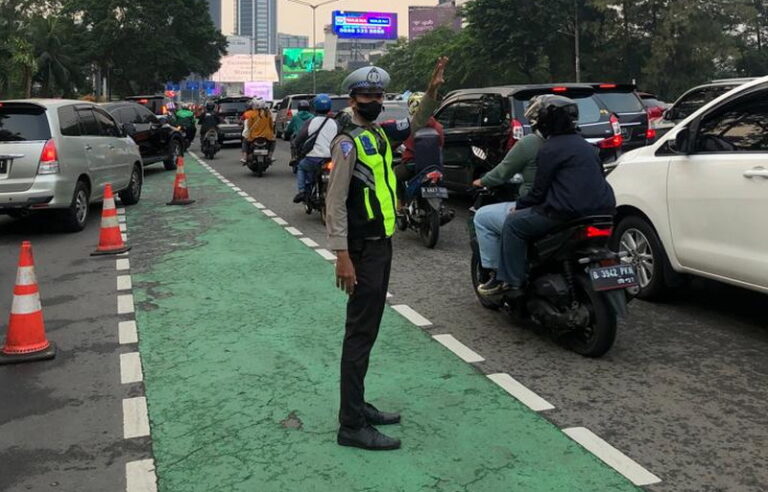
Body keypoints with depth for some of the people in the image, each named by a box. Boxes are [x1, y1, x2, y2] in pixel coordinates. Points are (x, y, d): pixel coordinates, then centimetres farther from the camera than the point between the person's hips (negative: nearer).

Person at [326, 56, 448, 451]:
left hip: (382, 244, 9)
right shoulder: (348, 142, -13)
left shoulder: (379, 133, 11)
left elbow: (415, 125, 30)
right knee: (360, 333, -8)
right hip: (362, 249, -9)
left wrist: (431, 92, 14)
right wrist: (343, 256, -24)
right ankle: (352, 426, -4)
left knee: (368, 328, 14)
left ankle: (357, 406, 25)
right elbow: (335, 203, -18)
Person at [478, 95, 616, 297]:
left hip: (570, 212, -9)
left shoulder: (550, 149, -7)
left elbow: (539, 190, -7)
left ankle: (509, 281, -1)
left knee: (513, 223, 1)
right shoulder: (585, 146, 20)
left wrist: (519, 205, 10)